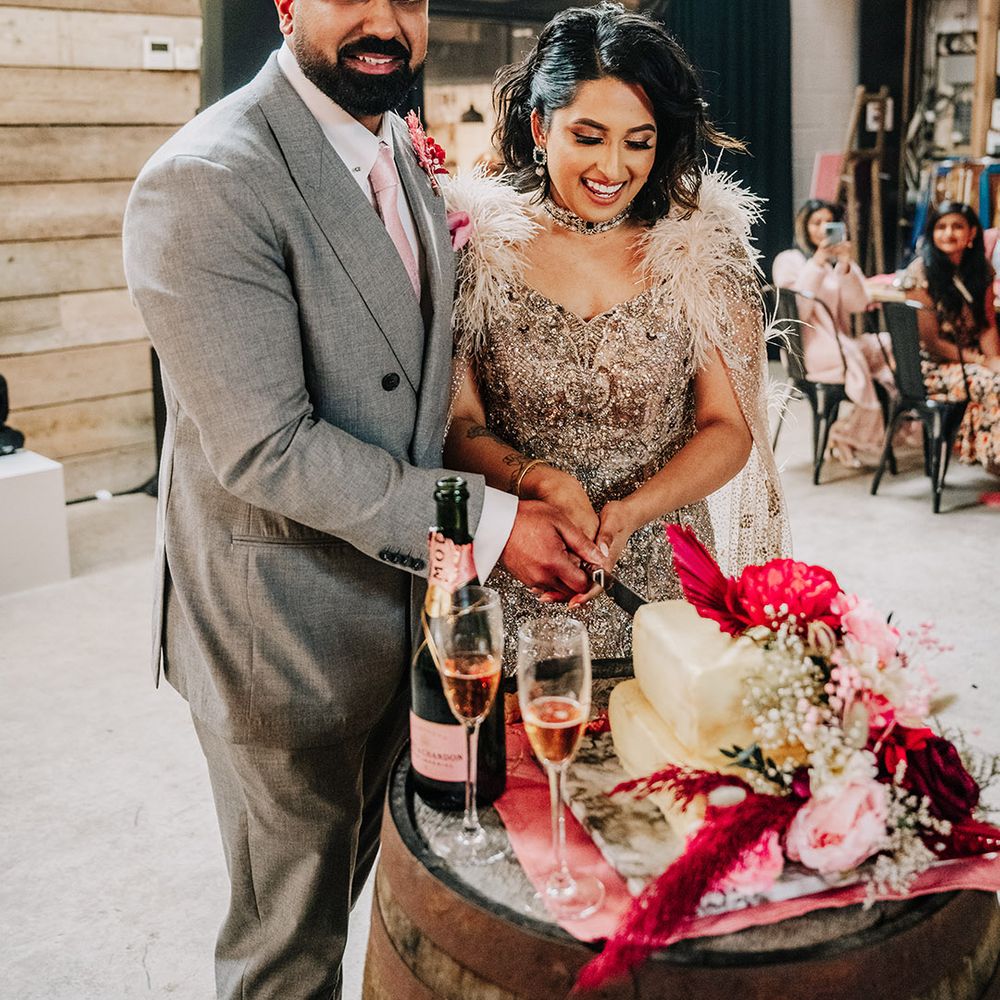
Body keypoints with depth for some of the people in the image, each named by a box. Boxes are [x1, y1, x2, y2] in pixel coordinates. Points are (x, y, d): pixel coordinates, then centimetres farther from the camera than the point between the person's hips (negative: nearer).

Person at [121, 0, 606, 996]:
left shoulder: (400, 149, 5)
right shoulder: (207, 182, -23)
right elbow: (263, 448, -28)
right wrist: (486, 521, -26)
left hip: (398, 600, 8)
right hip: (280, 624, -8)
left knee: (350, 873, 28)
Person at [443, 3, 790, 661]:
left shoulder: (704, 249, -1)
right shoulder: (479, 247, -4)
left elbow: (728, 428, -2)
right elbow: (458, 423, -4)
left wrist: (629, 513, -18)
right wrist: (537, 479, -25)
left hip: (662, 583, 1)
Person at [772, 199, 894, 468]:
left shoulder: (842, 259, 20)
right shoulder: (788, 260, 5)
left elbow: (858, 304, 4)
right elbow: (797, 314, -9)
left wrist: (845, 267, -11)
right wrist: (816, 266, -14)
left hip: (840, 343, 6)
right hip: (808, 348, -6)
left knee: (889, 346, -22)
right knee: (853, 357, -35)